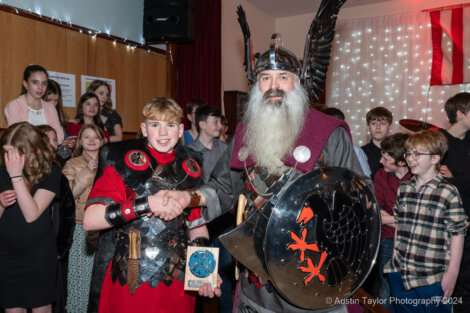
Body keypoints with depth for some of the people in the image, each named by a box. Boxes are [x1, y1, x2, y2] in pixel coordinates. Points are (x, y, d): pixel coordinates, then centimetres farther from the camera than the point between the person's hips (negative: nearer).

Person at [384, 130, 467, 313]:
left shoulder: (448, 193, -10)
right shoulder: (404, 188, 5)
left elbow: (457, 234, -8)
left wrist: (452, 272, -7)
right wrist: (395, 257, 12)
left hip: (433, 279, -5)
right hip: (400, 274, 5)